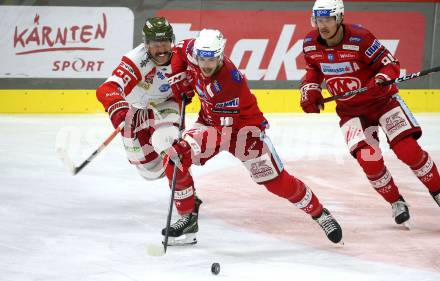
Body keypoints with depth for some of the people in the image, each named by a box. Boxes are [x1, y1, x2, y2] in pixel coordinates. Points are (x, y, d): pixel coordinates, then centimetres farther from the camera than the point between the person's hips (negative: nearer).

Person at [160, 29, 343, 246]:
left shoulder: (229, 83, -36)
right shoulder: (193, 52, -17)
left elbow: (226, 132, -34)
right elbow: (179, 50, 9)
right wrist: (179, 78, -5)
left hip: (242, 127, -6)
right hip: (210, 121, 6)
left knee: (277, 181, -9)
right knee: (173, 162, -13)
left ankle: (319, 214, 11)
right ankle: (188, 218, 1)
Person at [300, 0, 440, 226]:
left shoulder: (360, 38, -23)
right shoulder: (310, 44, -8)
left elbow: (391, 64, -17)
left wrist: (380, 80, -36)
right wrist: (310, 91, -3)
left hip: (381, 100, -3)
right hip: (350, 110, 3)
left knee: (408, 149, -15)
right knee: (369, 160, -15)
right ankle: (397, 203, 8)